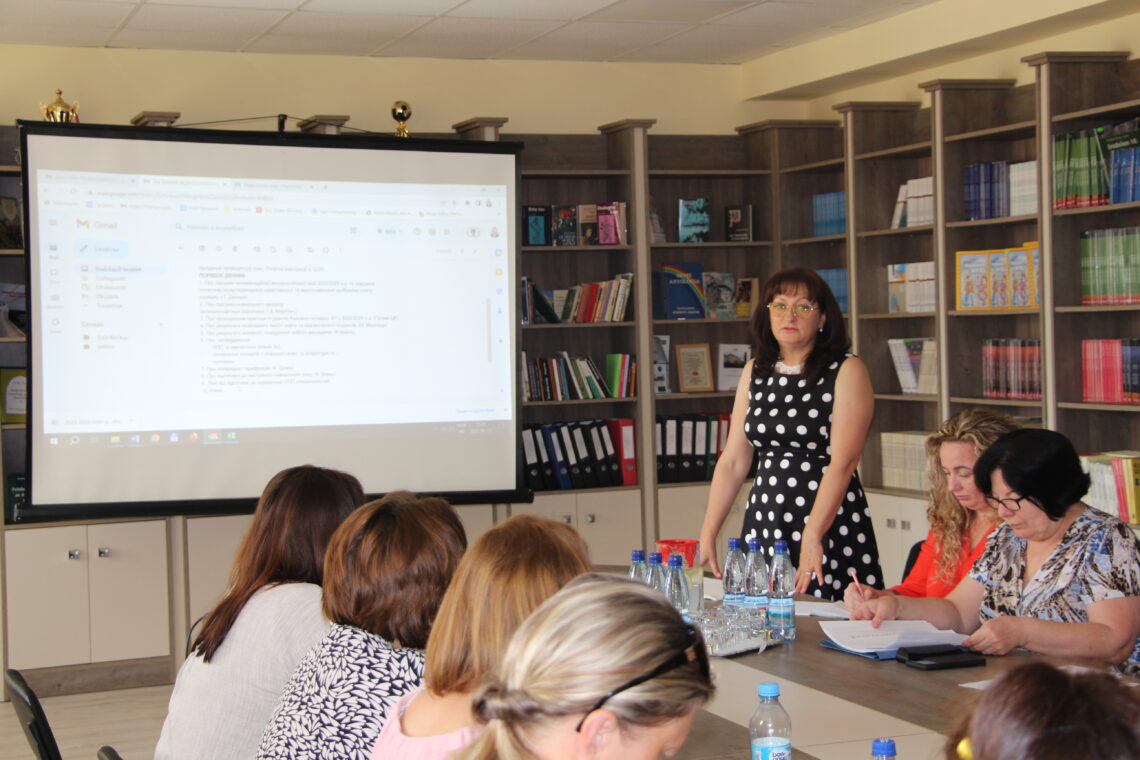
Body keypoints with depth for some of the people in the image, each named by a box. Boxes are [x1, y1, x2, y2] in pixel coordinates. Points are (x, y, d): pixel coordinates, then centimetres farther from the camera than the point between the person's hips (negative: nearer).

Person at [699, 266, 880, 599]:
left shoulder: (846, 371, -4)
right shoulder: (755, 372, 11)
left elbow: (842, 462, -15)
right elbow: (733, 460, 11)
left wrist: (812, 535, -25)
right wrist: (708, 534, 4)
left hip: (831, 521, -4)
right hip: (764, 522, 5)